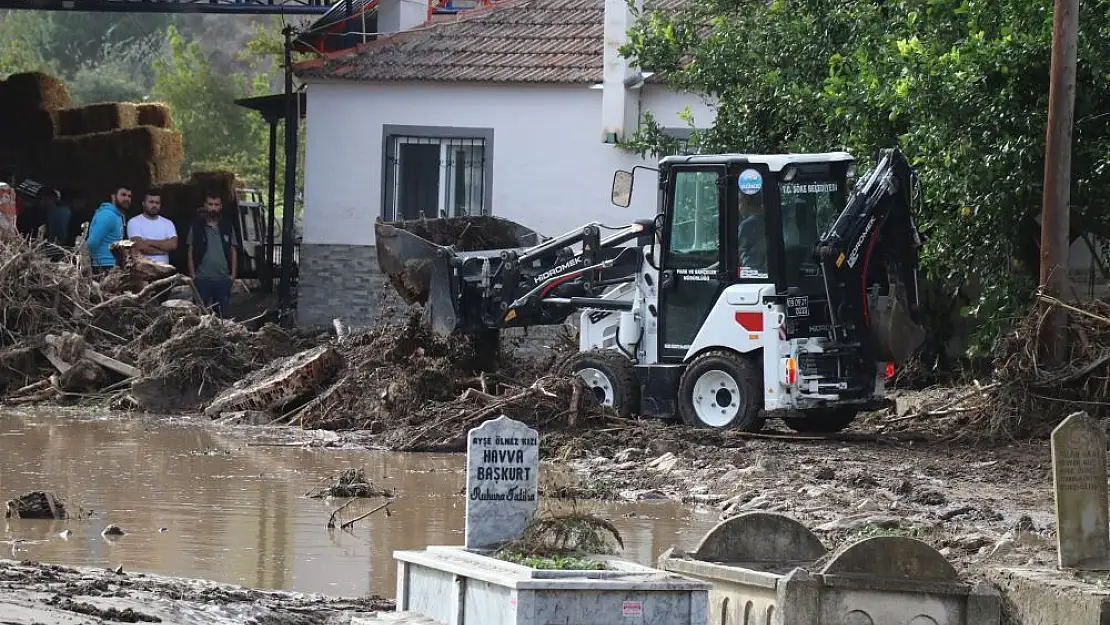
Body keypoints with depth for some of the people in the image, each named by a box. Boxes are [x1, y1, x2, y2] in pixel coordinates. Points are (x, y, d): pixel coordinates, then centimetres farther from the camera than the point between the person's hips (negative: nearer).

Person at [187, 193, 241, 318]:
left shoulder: (227, 227, 9)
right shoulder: (197, 226, 5)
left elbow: (233, 252, 11)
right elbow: (191, 252, 6)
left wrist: (233, 274, 3)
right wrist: (192, 275, -2)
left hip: (223, 279, 1)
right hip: (202, 279, -1)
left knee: (224, 314, 2)